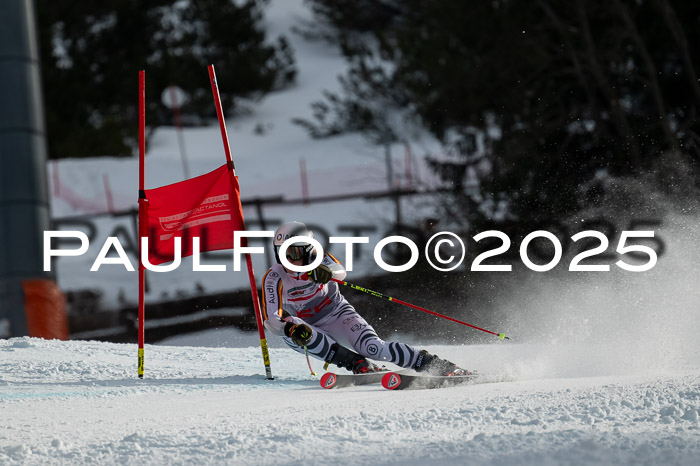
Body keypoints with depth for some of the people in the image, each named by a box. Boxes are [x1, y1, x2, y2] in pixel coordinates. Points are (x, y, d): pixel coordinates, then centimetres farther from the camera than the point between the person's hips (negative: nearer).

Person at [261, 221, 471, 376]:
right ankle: (358, 364, -31)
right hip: (309, 325, 1)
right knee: (290, 334, -34)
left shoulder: (317, 259, -17)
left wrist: (325, 271, -63)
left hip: (336, 313, -1)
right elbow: (271, 320, -25)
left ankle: (436, 364, -14)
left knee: (374, 348, -26)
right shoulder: (274, 277, -17)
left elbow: (340, 272, -39)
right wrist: (291, 328, -47)